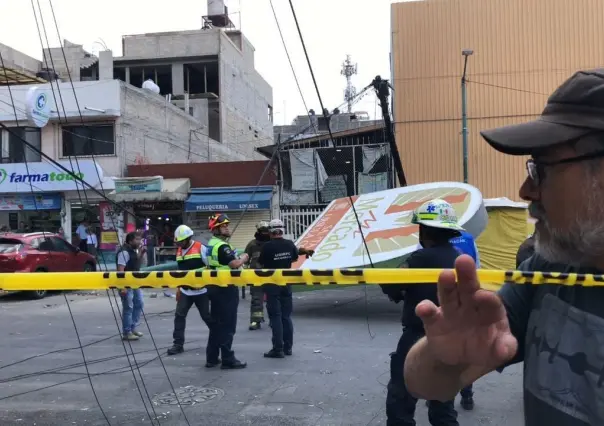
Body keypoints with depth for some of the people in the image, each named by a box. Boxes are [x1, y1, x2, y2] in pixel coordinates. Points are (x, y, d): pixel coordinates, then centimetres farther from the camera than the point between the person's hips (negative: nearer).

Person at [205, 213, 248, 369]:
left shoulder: (211, 244, 12)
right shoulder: (222, 246, -18)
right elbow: (235, 264, -24)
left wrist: (238, 260, 10)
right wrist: (243, 258, -5)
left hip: (215, 287, 10)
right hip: (226, 289, -10)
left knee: (216, 323, 15)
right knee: (228, 325, -5)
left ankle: (212, 357, 21)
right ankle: (228, 359, -2)